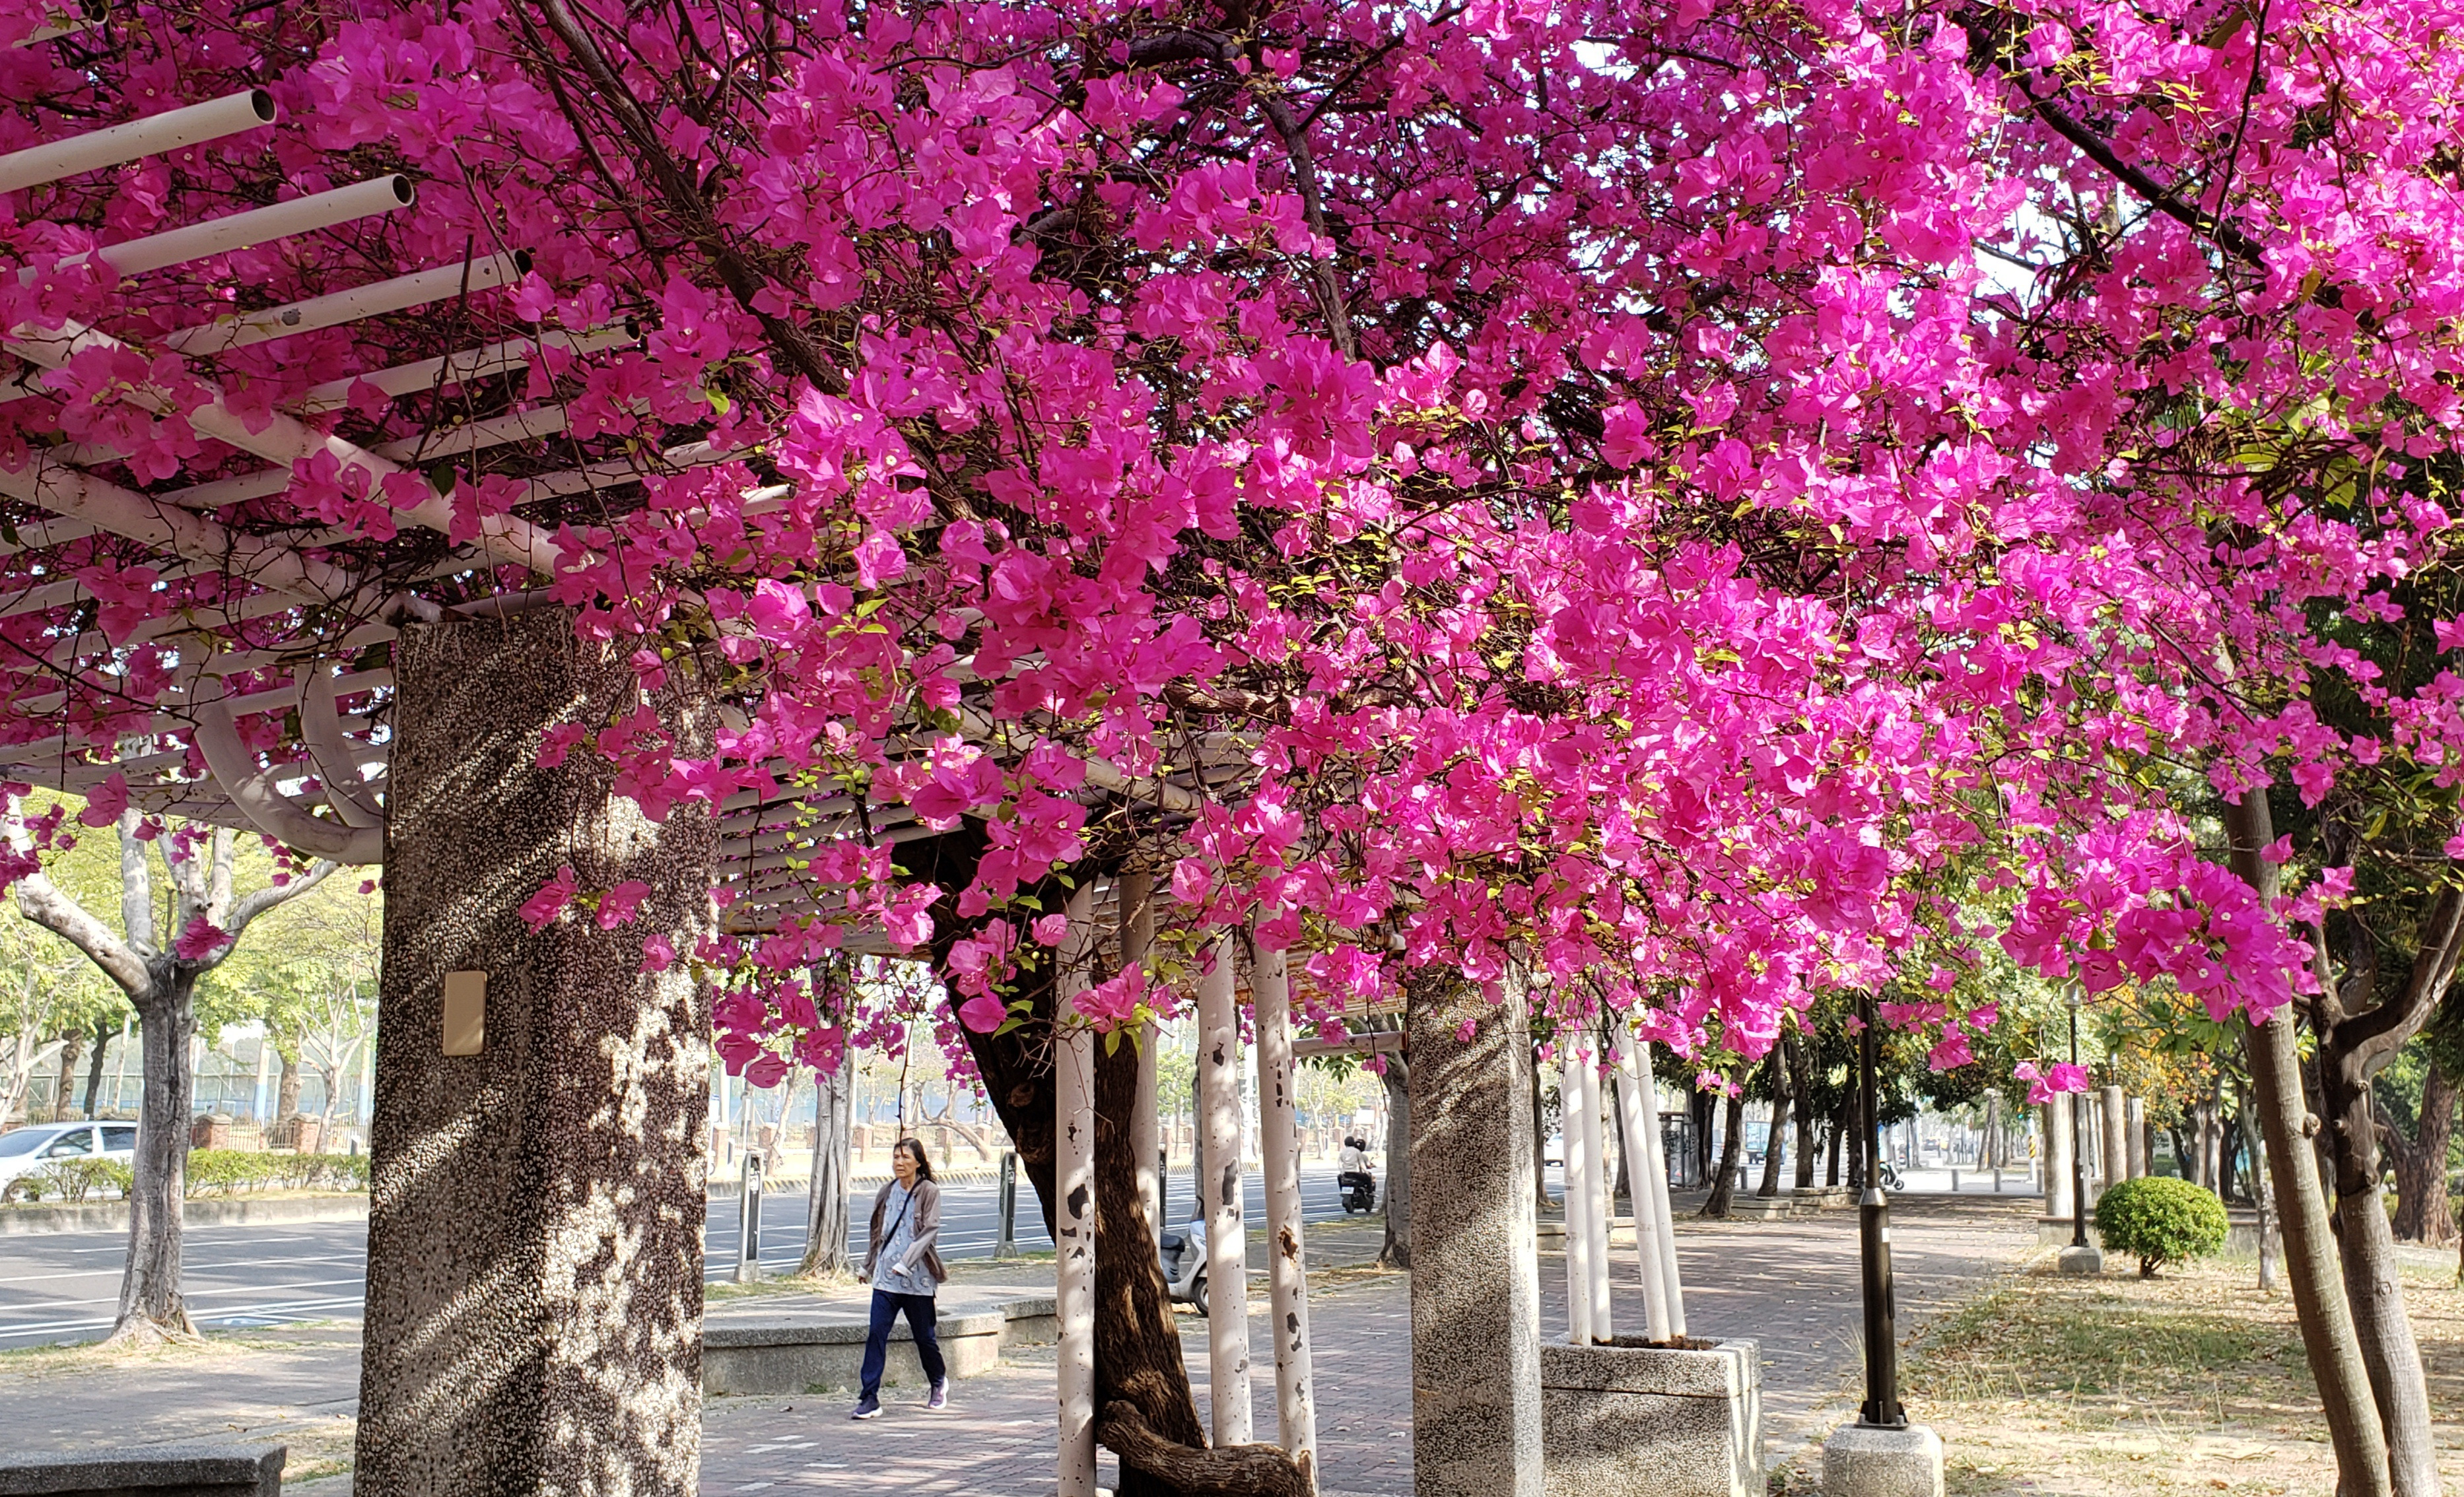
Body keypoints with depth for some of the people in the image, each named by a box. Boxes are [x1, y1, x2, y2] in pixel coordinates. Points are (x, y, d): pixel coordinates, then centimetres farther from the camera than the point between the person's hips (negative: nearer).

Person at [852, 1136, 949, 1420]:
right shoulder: (887, 1192, 9)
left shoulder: (929, 1193, -6)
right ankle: (869, 1399, -8)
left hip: (918, 1279, -3)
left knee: (924, 1337, 10)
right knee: (876, 1335, -9)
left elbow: (930, 1231, -14)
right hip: (885, 1277, 3)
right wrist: (869, 1265, 22)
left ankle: (939, 1381, 37)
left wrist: (906, 1262, -24)